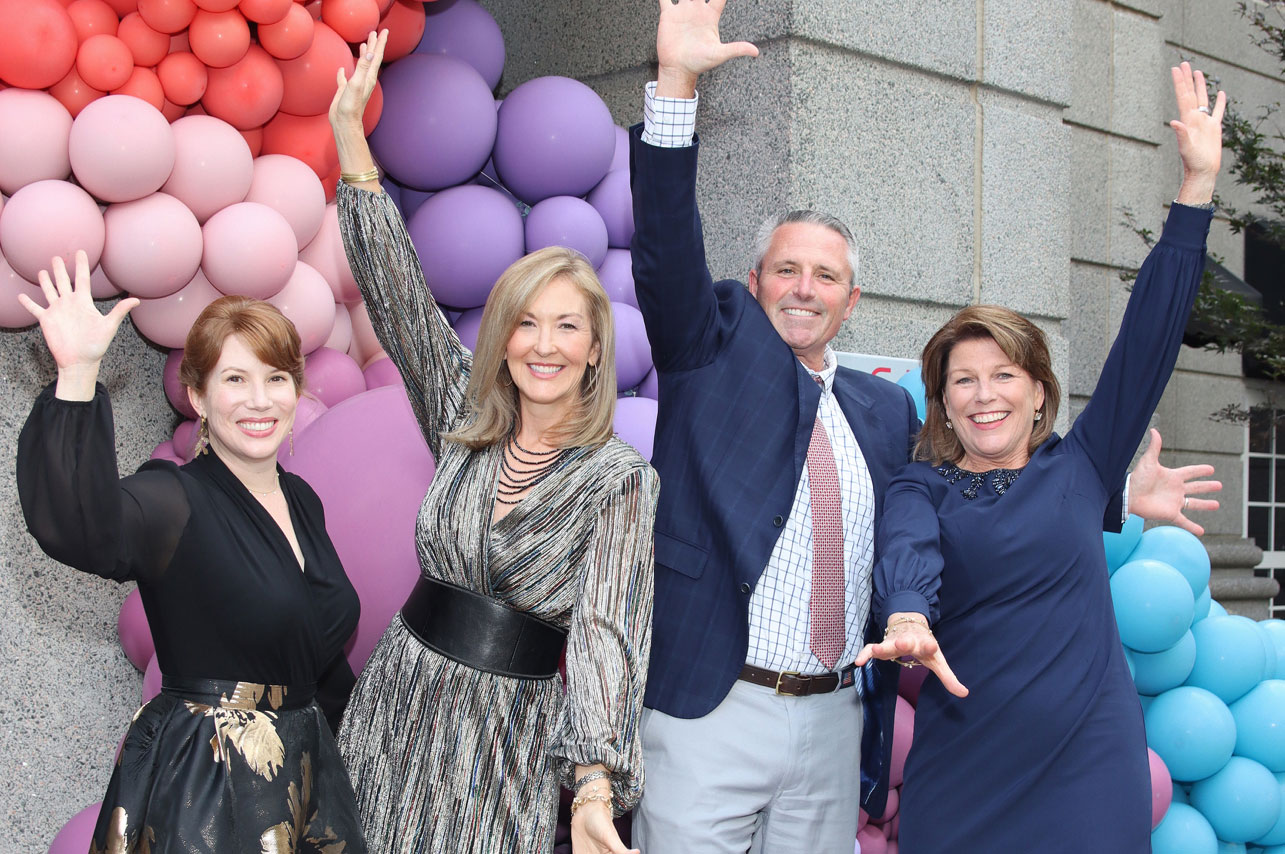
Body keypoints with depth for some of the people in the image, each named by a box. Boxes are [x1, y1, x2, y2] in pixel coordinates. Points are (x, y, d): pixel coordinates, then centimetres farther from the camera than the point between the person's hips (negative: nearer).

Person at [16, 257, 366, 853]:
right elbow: (78, 528, -39)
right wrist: (78, 376, -46)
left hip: (305, 770, 7)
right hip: (200, 784, -6)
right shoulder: (173, 501, -15)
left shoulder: (302, 501, 7)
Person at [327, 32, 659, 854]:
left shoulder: (621, 479, -11)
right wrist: (351, 138, -7)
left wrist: (595, 788, -32)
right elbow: (397, 293, -1)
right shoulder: (464, 420, 2)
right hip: (399, 700, 4)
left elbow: (605, 628, -20)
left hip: (512, 737, -4)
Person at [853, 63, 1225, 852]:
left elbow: (1150, 336, 4)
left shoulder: (1081, 467, 8)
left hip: (1090, 761, 1)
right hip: (963, 768, -1)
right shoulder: (921, 489, 4)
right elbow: (907, 552, -18)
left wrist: (1198, 186, -1)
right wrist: (909, 619, -42)